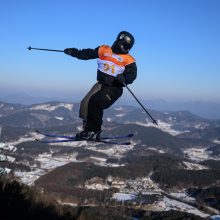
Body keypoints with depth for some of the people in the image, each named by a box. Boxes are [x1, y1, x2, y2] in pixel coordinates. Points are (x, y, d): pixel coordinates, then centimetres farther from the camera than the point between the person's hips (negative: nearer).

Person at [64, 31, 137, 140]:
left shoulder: (128, 60, -3)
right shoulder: (104, 50, 7)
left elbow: (132, 75, -11)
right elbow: (88, 54, 13)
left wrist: (123, 78, -31)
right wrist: (74, 52, 7)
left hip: (114, 88, -5)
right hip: (101, 85, 5)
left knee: (95, 103, -24)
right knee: (85, 104, -7)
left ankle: (94, 131, -14)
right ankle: (87, 130, 3)